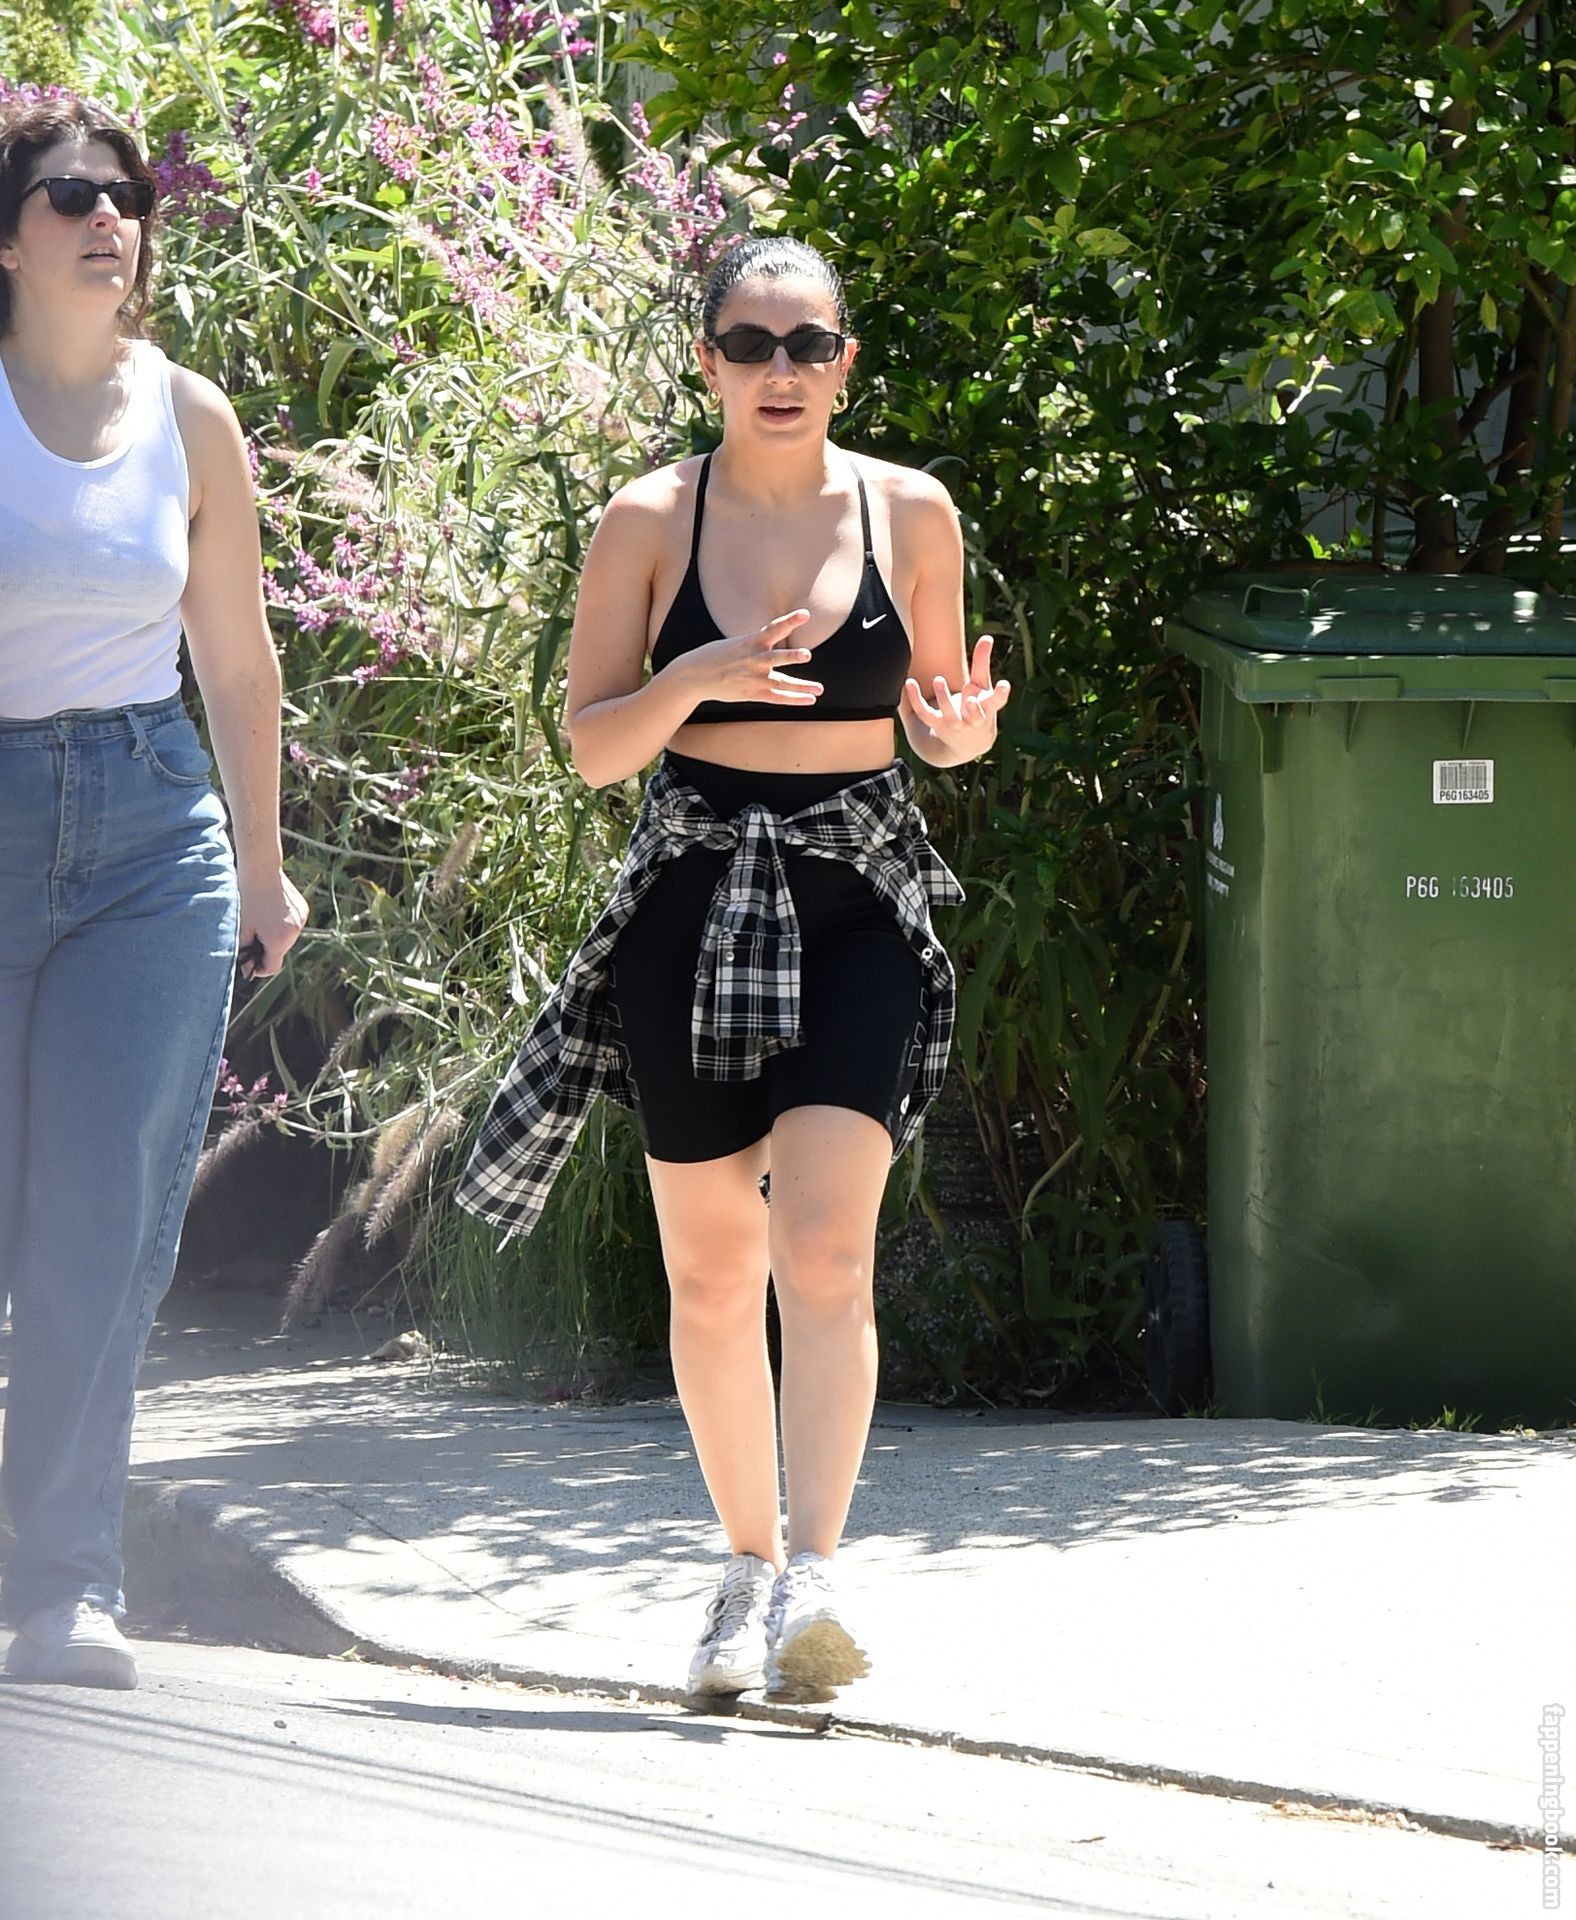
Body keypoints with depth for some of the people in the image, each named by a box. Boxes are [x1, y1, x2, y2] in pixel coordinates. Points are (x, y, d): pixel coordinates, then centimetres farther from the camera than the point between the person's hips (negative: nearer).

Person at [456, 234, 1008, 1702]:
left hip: (854, 906, -1)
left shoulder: (908, 514, 4)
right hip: (692, 904, 1)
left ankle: (812, 1579, -24)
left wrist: (959, 730, -8)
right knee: (710, 1273, 8)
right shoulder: (649, 523, 1)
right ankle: (748, 1560, 25)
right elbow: (592, 744, 1)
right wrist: (697, 677, -18)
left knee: (824, 1248, -16)